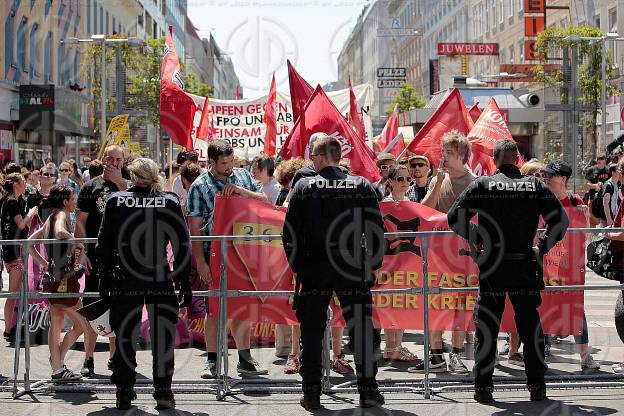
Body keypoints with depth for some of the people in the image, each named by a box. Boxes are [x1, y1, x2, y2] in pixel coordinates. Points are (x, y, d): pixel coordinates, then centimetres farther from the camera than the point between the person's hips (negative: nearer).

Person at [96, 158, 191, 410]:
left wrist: (104, 280, 7)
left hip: (125, 281, 0)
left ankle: (124, 393, 13)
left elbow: (104, 244, 1)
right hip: (161, 280, 0)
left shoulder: (115, 201, 1)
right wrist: (184, 284, 5)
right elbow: (182, 246, 0)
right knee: (162, 336, 9)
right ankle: (163, 391, 8)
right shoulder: (170, 202, 0)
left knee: (125, 336, 10)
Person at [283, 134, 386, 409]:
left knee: (312, 331, 7)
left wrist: (298, 266, 9)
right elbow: (377, 229, 0)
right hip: (352, 270, 1)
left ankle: (311, 393, 7)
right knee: (361, 328, 8)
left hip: (314, 270, 0)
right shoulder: (362, 186, 2)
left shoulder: (303, 187, 0)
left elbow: (291, 232, 0)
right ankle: (368, 390, 8)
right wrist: (373, 264, 9)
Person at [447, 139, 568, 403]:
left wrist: (475, 239, 8)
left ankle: (483, 388, 6)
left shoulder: (482, 185, -1)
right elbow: (560, 220, -1)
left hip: (492, 268, -1)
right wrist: (542, 246, 8)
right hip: (526, 267, 1)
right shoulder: (535, 185, 4)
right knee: (531, 326, 10)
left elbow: (455, 218, -5)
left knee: (486, 328, 6)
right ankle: (537, 386, 12)